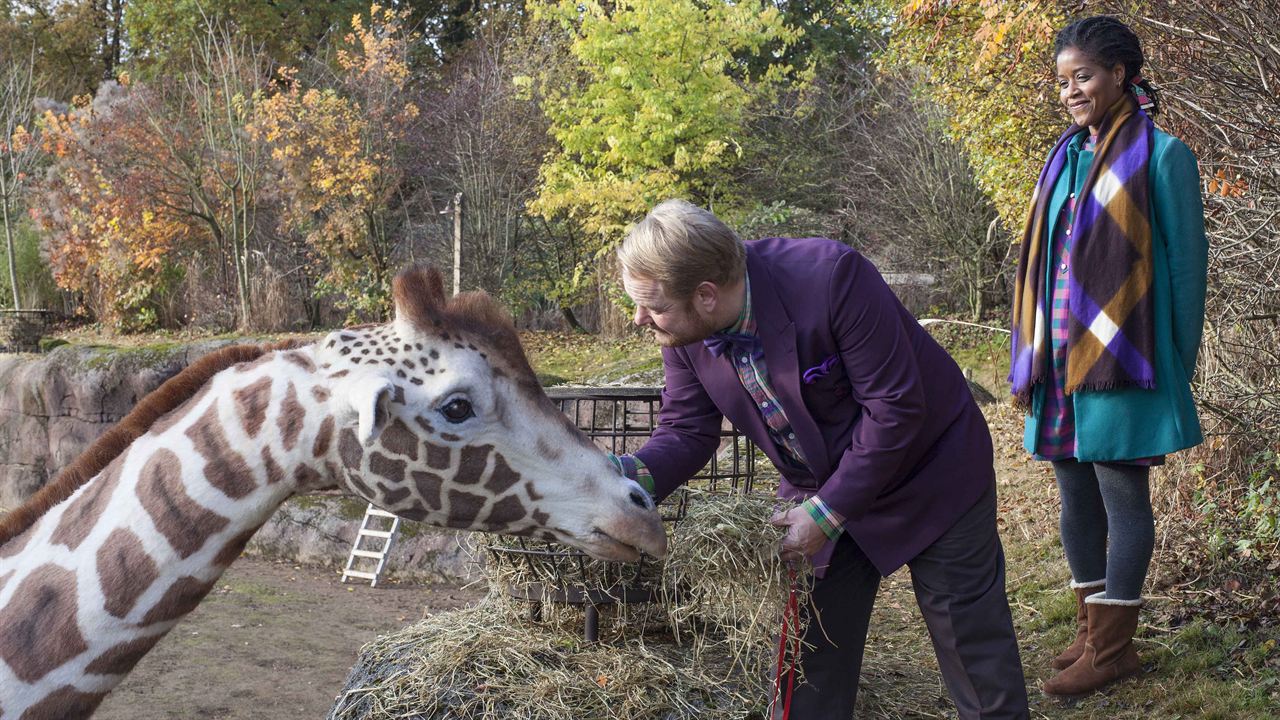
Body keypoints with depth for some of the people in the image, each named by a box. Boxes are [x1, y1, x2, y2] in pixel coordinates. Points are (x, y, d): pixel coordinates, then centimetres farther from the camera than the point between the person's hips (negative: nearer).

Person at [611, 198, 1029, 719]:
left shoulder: (832, 279, -34)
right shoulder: (683, 330, -15)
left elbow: (895, 408, -29)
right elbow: (686, 430, -8)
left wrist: (827, 513, -28)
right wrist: (633, 475, -30)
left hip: (929, 474, -5)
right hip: (820, 497, 5)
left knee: (971, 645, 6)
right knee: (811, 655, 11)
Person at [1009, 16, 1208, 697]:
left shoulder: (1159, 155, -6)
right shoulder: (1066, 158, 13)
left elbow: (1185, 262, -6)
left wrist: (1178, 370, -6)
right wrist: (1030, 357, 12)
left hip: (1119, 360, -7)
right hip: (1060, 360, 7)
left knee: (1122, 495, 0)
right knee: (1076, 496, 12)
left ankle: (1112, 647, 8)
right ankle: (1091, 630, 23)